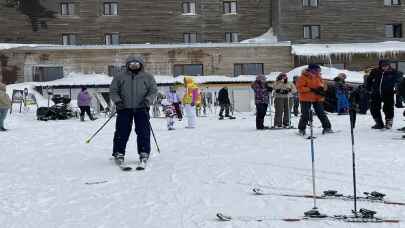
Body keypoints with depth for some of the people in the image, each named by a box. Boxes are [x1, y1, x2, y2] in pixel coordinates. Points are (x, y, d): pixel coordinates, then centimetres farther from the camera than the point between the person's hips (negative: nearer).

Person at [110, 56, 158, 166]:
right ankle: (119, 153, 11)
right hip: (124, 108, 0)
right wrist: (117, 100, -7)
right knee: (122, 131, 1)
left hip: (141, 108, 0)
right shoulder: (120, 77, 8)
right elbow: (113, 90, 9)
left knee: (143, 132, -1)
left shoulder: (148, 77, 8)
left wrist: (148, 100, -11)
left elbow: (153, 90, 5)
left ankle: (144, 153, 8)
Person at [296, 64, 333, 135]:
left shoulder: (318, 77, 9)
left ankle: (327, 127, 13)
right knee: (305, 115, -2)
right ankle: (301, 129, 10)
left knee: (321, 113, 7)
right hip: (306, 99, -5)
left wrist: (321, 88, -5)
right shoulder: (303, 77, -10)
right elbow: (299, 88, -16)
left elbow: (323, 84, 20)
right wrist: (311, 89, -21)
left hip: (318, 98, 5)